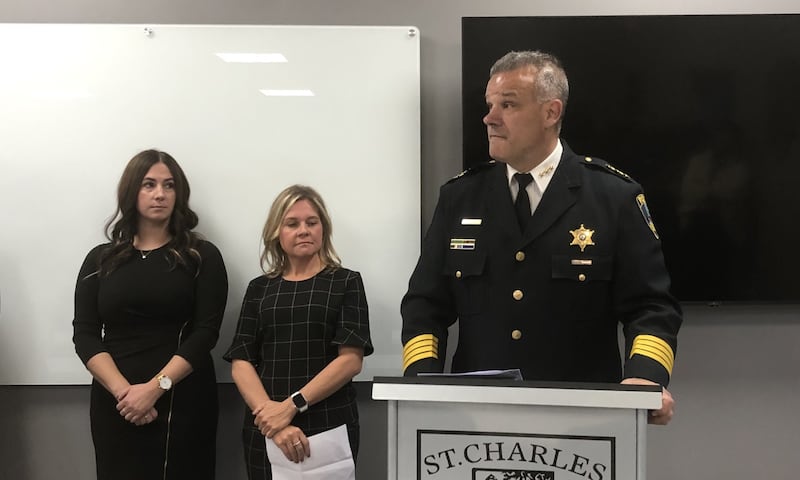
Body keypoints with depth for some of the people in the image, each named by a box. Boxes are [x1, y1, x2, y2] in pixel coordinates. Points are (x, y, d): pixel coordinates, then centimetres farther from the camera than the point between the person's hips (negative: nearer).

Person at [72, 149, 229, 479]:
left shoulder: (202, 256, 2)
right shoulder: (100, 259, 8)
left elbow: (205, 331, -6)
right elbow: (85, 334, 1)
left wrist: (156, 387, -17)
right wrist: (122, 390, -14)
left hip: (183, 401, -2)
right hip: (115, 402, 2)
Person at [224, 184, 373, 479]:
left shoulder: (346, 282, 3)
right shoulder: (259, 289, 10)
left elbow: (351, 360, -7)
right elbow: (240, 363, 1)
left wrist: (292, 406, -16)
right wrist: (272, 417, -15)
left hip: (329, 428, -2)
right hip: (265, 429, 2)